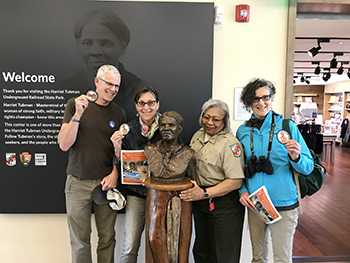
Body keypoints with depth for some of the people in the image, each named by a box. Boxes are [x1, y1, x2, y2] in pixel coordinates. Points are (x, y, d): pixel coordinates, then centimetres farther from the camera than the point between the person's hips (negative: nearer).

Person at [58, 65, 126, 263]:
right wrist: (78, 114, -18)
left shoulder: (119, 113, 5)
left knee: (107, 239, 9)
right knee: (80, 240, 9)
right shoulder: (76, 104, -2)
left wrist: (115, 173, -6)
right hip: (78, 182, -1)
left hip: (106, 182, 2)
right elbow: (64, 145, -7)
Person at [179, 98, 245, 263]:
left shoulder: (230, 143, -17)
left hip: (223, 206, -7)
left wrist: (204, 193, -23)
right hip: (200, 204, 7)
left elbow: (235, 181, -22)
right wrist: (193, 192, 7)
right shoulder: (198, 136, 7)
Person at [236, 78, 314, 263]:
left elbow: (308, 168, -5)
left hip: (283, 205, -3)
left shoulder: (287, 126, -7)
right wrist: (242, 191, -4)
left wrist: (296, 158, -26)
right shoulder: (243, 131, 2)